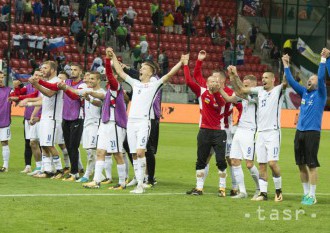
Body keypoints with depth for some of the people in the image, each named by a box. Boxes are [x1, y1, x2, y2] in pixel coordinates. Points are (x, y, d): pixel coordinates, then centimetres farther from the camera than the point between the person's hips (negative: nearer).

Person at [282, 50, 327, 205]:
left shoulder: (320, 94, 0)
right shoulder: (304, 92, 15)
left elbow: (321, 78, -13)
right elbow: (291, 81, 15)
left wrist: (324, 59, -16)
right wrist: (286, 66, 11)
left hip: (312, 132, -6)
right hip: (300, 132, 6)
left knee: (312, 165, -5)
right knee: (301, 164, 7)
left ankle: (312, 196, -1)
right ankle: (306, 193, 17)